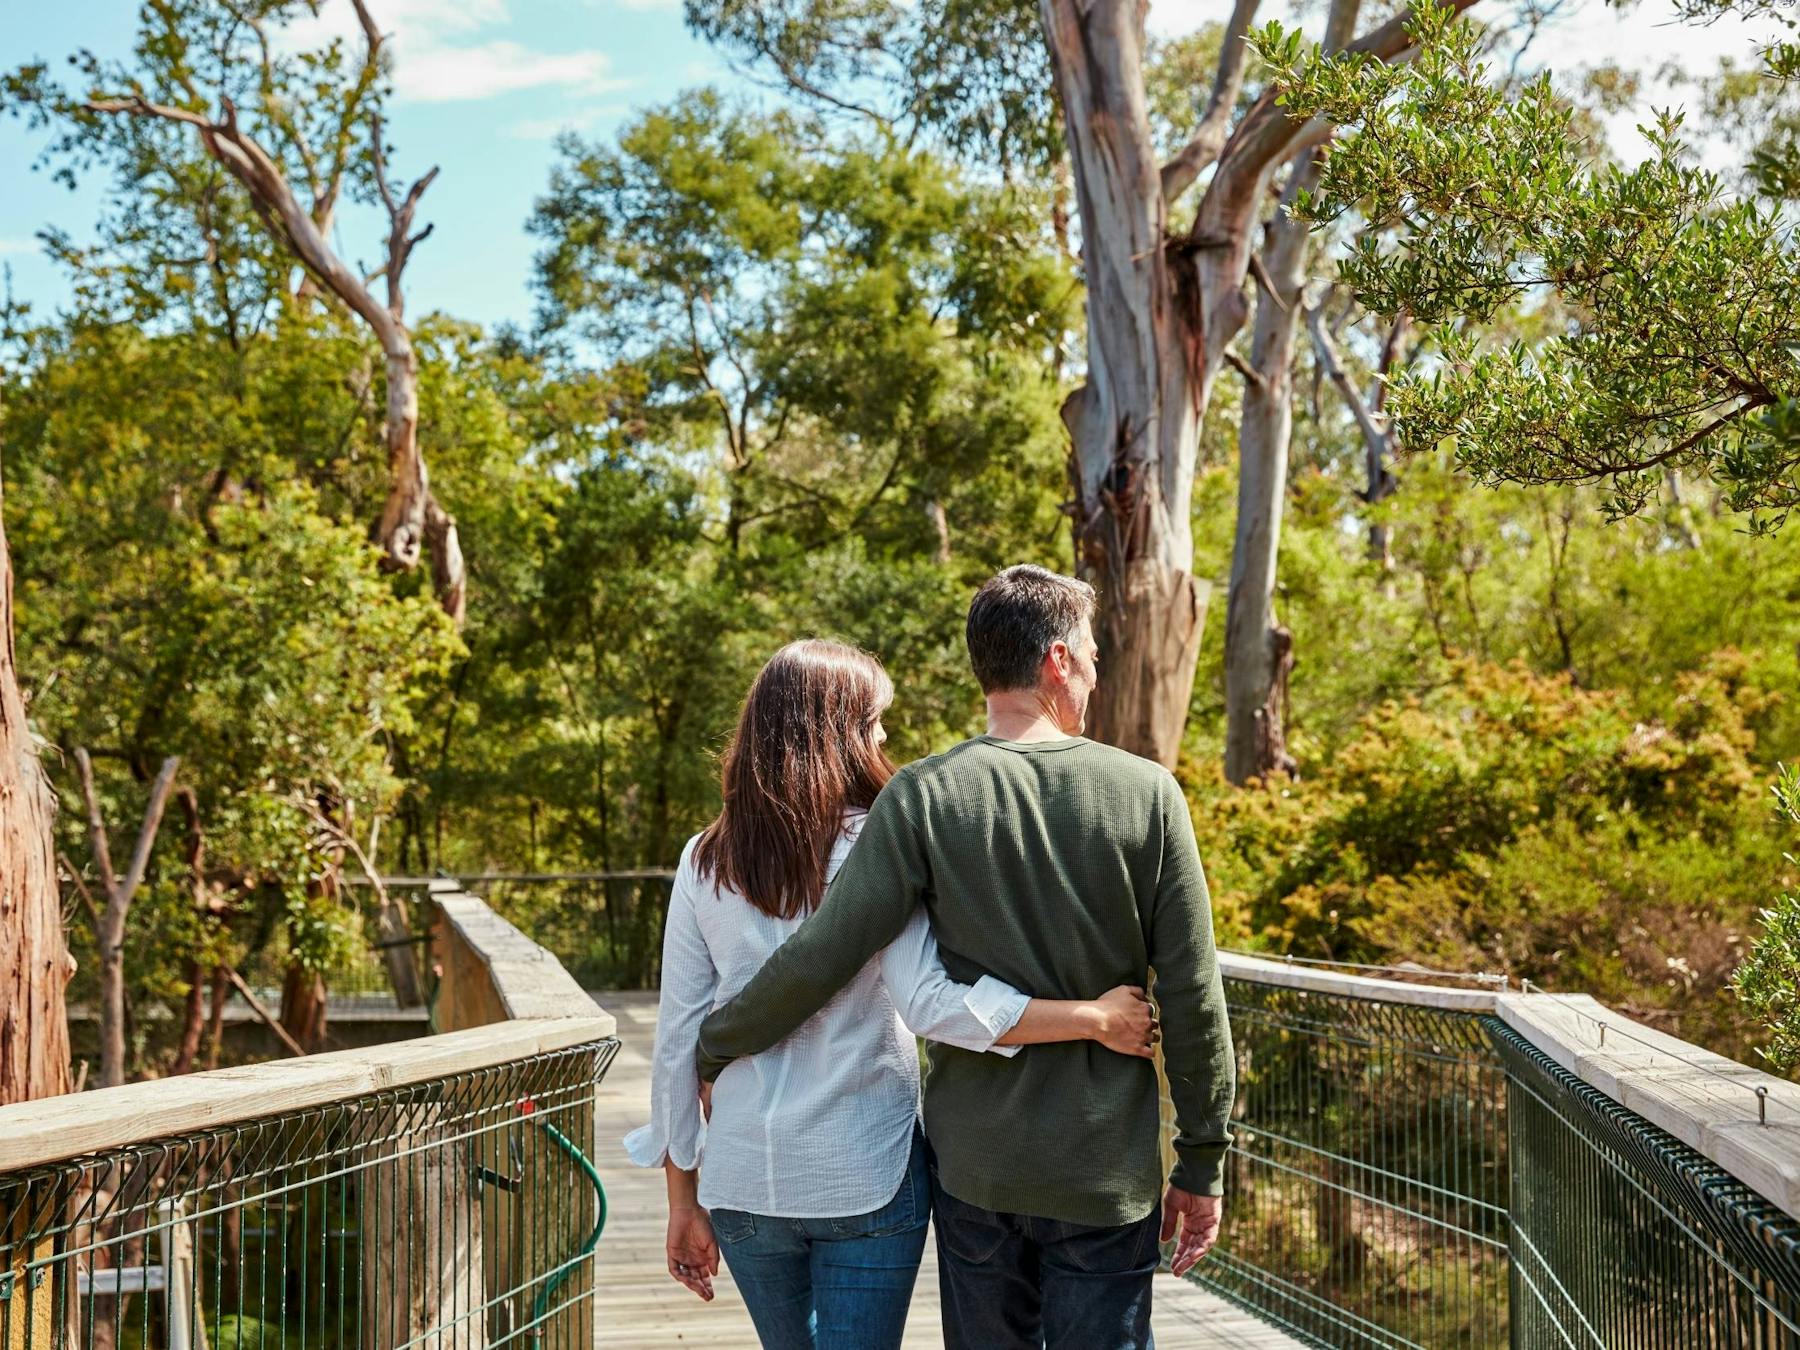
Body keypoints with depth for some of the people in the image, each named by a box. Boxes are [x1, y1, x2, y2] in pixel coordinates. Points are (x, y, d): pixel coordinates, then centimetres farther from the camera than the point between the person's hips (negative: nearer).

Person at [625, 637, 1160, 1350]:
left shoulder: (705, 863, 1)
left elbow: (676, 1043, 2)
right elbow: (929, 1004, -24)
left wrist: (683, 1200, 10)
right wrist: (1097, 1018, -20)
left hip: (743, 1181, 4)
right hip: (866, 1177, -4)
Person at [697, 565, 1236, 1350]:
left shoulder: (924, 796, -8)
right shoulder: (1146, 794, -6)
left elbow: (820, 958, -11)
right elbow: (1193, 999, -5)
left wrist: (709, 1050, 5)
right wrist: (1202, 1166, 4)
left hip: (974, 1161, 1)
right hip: (1107, 1167, -1)